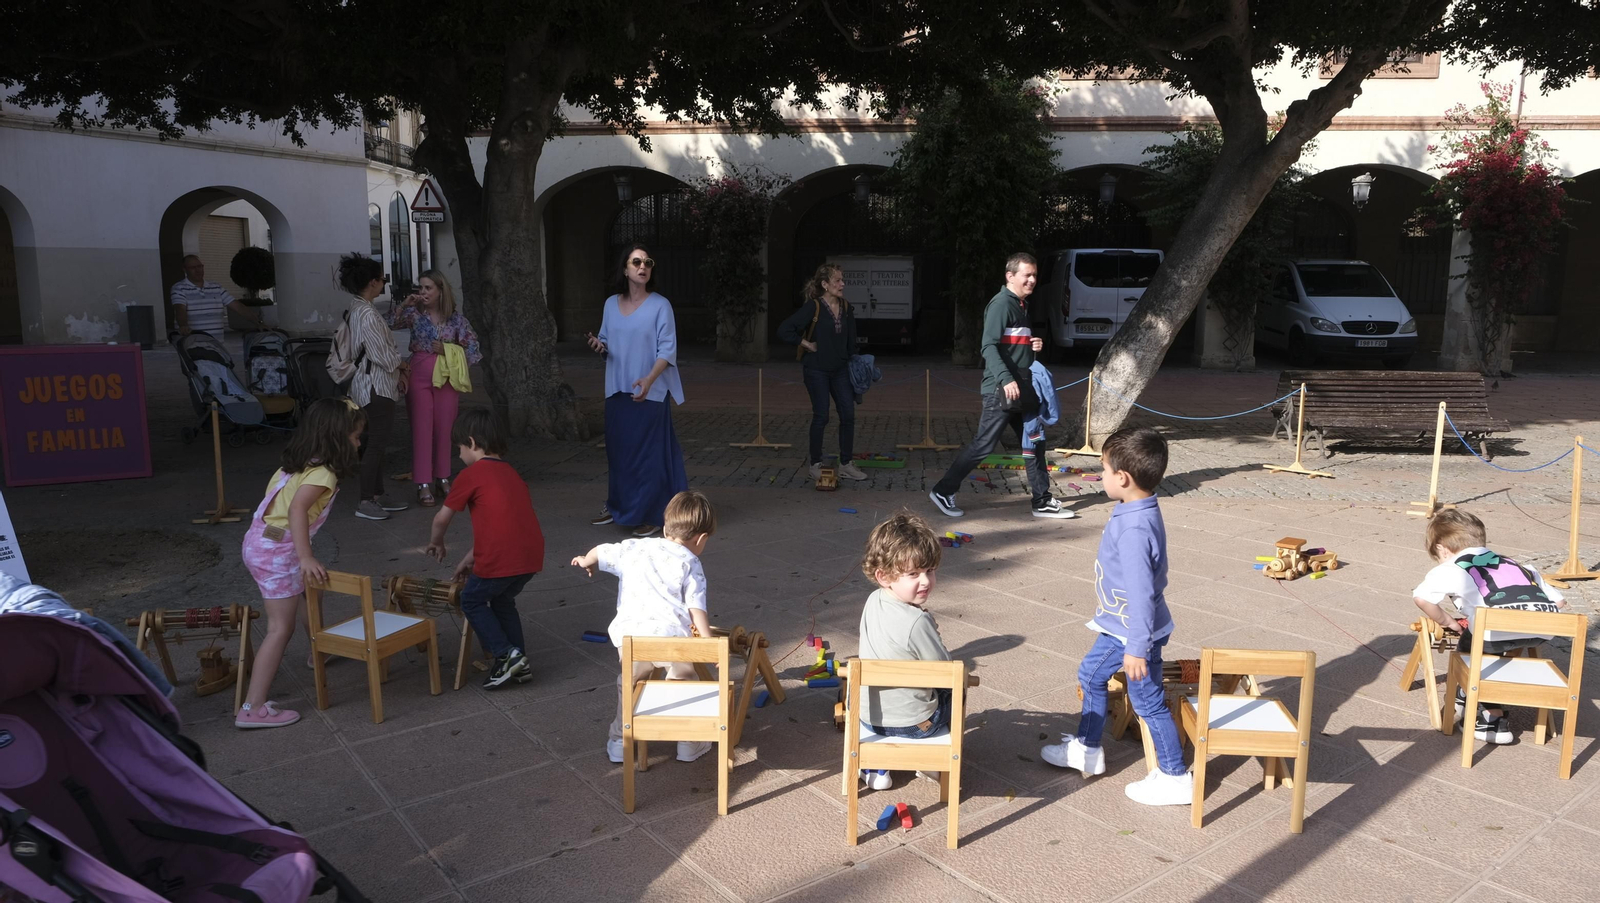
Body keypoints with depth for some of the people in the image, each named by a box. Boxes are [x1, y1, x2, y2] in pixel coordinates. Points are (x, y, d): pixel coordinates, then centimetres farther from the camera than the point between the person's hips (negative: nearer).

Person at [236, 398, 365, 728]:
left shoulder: (298, 461, 9)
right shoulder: (323, 473, -17)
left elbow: (273, 491, 15)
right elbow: (297, 508, -30)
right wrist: (305, 556, -32)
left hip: (259, 541, 10)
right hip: (278, 552, -10)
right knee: (281, 628, -5)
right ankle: (253, 708, -5)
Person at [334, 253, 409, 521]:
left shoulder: (357, 310, 11)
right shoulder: (367, 314, -20)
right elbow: (383, 355, -19)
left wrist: (396, 370, 10)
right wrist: (401, 365, 0)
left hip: (374, 384, 10)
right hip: (375, 385, -10)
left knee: (376, 441, 15)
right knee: (376, 443, -5)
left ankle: (378, 495, 24)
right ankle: (365, 502, 1)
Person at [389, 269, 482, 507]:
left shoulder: (455, 317, 2)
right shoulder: (414, 313, 1)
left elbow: (472, 346, 4)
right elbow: (389, 324, -10)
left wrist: (447, 349, -6)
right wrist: (403, 304, -16)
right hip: (419, 376, -1)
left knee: (444, 429, 7)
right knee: (422, 429, -3)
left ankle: (443, 478, 21)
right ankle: (423, 485, -1)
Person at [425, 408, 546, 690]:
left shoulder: (471, 475, -1)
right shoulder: (510, 472, 21)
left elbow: (442, 518, 5)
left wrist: (435, 543, 26)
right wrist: (469, 559, 27)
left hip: (500, 558, -7)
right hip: (532, 555, 7)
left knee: (473, 601, 17)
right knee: (502, 601, 28)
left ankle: (506, 655, 8)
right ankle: (519, 663, 26)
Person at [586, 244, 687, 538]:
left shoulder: (660, 305, -6)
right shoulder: (611, 304, 8)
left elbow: (667, 349, -11)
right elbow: (607, 344, 16)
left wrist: (649, 379, -26)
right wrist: (598, 345, -8)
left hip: (649, 393, -5)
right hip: (617, 390, 5)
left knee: (648, 452, -3)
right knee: (618, 450, 11)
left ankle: (650, 514, 5)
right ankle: (617, 505, 27)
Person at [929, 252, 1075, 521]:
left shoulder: (1022, 305, 17)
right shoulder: (1001, 303, -13)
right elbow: (989, 347, -21)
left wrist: (1034, 346, 6)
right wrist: (1005, 379, -30)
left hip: (1023, 388, 9)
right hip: (1001, 390, -9)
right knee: (983, 445, -6)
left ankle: (1043, 502, 19)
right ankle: (943, 491, 6)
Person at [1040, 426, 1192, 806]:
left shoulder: (1134, 530, -32)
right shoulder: (1140, 511, 0)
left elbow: (1142, 593, -30)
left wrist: (1137, 648, -24)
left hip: (1136, 634, -10)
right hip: (1119, 626, 10)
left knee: (1148, 701, 4)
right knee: (1091, 675, 22)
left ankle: (1175, 778, 21)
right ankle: (1086, 748, 38)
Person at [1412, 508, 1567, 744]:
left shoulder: (1453, 568, 14)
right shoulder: (1512, 564, 32)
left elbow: (1421, 596, -4)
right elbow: (1559, 602, 30)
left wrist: (1446, 621, 12)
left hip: (1501, 631, -6)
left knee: (1470, 645, 23)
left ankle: (1493, 718, 19)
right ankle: (1468, 696, 43)